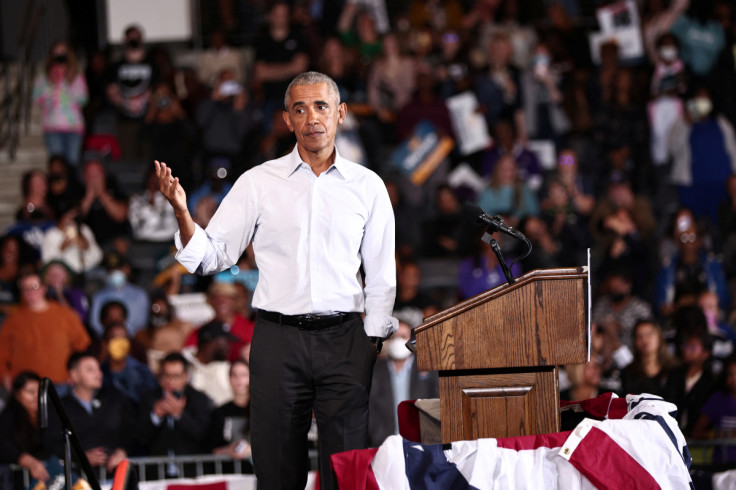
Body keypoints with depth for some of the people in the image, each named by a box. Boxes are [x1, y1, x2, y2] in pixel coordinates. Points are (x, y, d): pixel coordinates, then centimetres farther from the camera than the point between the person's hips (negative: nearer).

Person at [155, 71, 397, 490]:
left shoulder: (367, 186, 9)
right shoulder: (259, 182, 6)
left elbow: (381, 275, 11)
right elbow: (214, 256, 4)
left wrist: (373, 342, 3)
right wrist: (182, 211, -12)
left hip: (344, 340, 0)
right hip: (278, 339, 0)